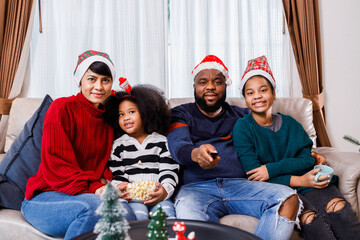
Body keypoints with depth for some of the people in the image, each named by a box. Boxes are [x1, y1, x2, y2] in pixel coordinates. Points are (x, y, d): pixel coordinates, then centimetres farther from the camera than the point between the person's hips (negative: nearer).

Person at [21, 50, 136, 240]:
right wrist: (94, 189, -22)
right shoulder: (62, 107, -5)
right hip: (44, 198, -4)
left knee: (126, 213, -29)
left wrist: (105, 184, -8)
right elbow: (55, 163, -13)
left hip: (90, 195, 4)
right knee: (92, 205, -37)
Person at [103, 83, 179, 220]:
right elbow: (116, 173, 9)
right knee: (138, 213, -31)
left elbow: (169, 170, 4)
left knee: (166, 210, -30)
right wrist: (119, 188, -15)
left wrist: (165, 190, -17)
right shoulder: (119, 145, 16)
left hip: (157, 195, 0)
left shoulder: (161, 141, 12)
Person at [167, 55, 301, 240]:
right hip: (196, 187, -3)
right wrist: (195, 154, -30)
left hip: (238, 184, 4)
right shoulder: (180, 114, 14)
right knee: (189, 219, -38)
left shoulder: (240, 115, 25)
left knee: (288, 198, -23)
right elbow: (177, 146, -5)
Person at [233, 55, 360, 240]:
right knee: (310, 218, -30)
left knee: (339, 209, -24)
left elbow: (307, 159, 1)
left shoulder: (290, 124, 11)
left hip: (302, 178, 4)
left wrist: (271, 169, -16)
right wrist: (299, 181, -18)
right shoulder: (242, 128, -1)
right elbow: (252, 173, -9)